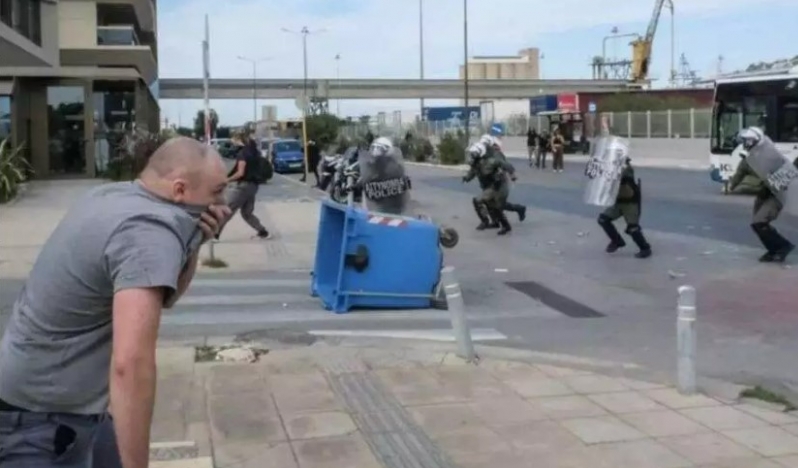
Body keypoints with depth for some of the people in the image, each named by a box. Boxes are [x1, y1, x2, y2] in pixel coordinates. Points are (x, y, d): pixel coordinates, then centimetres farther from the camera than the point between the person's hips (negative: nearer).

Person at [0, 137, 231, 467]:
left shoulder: (119, 196, 1)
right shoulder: (151, 230, -27)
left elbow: (164, 295, 12)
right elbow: (130, 363, -36)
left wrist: (195, 243, -4)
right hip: (41, 420, -9)